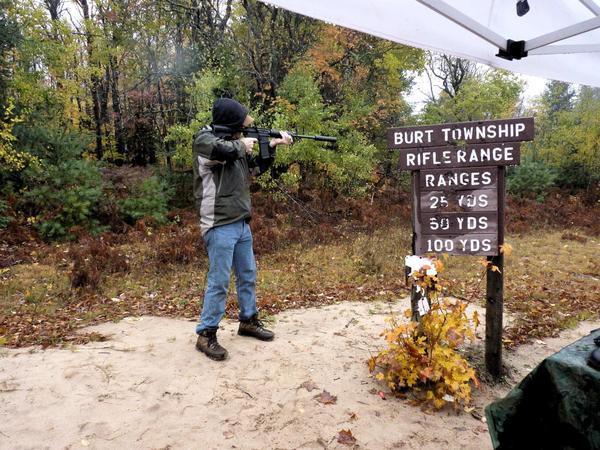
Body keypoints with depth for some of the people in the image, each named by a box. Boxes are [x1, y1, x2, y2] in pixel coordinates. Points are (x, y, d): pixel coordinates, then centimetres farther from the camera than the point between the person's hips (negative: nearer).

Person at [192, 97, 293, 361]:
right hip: (220, 226, -8)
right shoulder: (204, 139, -10)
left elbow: (257, 168, 23)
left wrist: (272, 146, 11)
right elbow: (223, 151, -32)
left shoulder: (234, 144, 13)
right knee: (219, 282, -3)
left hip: (241, 223, 8)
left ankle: (249, 321, 33)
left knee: (248, 276, 17)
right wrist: (242, 145, -12)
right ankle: (206, 334, 10)